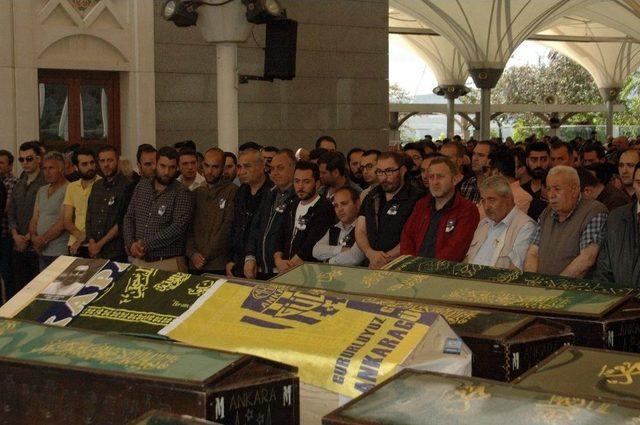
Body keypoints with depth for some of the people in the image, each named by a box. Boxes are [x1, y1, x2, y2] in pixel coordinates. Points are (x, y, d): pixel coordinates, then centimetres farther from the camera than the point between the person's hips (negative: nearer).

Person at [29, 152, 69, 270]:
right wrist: (34, 237, -4)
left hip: (60, 253, -7)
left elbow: (64, 222, -16)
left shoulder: (68, 190, -10)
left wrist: (44, 239, -10)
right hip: (42, 252, 7)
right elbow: (35, 218, 15)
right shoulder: (42, 191, 17)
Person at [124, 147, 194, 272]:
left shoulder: (183, 194, -8)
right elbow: (129, 217, 10)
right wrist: (130, 244, -7)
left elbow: (178, 229, -18)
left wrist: (144, 244, -17)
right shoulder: (141, 186, 9)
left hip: (168, 263, -4)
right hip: (138, 261, 5)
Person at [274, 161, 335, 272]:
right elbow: (280, 239, 17)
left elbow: (311, 245, -12)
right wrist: (278, 260, -2)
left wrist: (290, 265, -9)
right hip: (285, 270, 6)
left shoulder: (324, 208, -6)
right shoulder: (291, 208, 19)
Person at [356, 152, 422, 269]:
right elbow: (360, 231, 14)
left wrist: (386, 258, -13)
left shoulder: (414, 198, -2)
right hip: (370, 266, 5)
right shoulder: (371, 198, 19)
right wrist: (371, 253, -5)